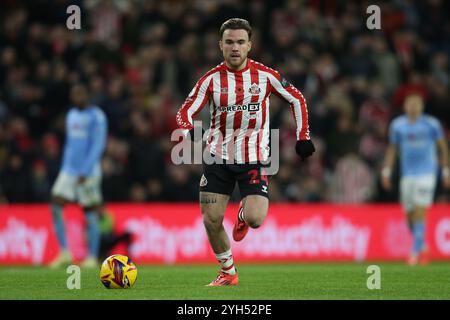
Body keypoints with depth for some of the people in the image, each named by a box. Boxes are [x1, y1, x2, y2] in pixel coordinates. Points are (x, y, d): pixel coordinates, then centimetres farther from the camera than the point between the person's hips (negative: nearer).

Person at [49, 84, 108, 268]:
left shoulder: (96, 117, -8)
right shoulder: (71, 115, 16)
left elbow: (98, 146, -14)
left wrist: (85, 171, -20)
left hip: (89, 172, -7)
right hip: (69, 170, 7)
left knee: (90, 214, -2)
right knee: (56, 206, -7)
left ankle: (92, 258, 5)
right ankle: (64, 253, -3)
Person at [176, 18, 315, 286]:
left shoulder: (265, 76, -4)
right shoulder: (212, 79, -3)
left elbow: (297, 99, 8)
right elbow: (185, 112, -4)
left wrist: (303, 136, 3)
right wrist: (189, 131, -26)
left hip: (254, 157, -2)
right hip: (218, 156, 2)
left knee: (255, 219, -17)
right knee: (211, 220, -3)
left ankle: (243, 215, 22)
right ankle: (228, 272, 20)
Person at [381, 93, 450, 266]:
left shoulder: (431, 124, -1)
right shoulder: (397, 125, 7)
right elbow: (392, 149, 16)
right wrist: (386, 172, 11)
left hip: (426, 172, -3)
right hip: (407, 173, 3)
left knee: (419, 212, -14)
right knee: (409, 214, 4)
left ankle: (415, 251, -11)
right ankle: (423, 247, 25)